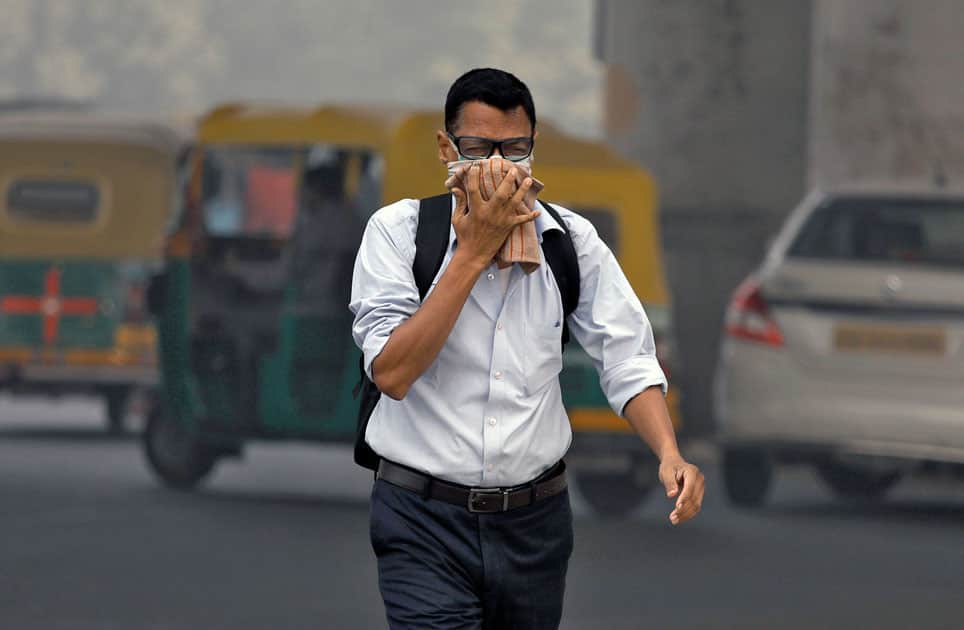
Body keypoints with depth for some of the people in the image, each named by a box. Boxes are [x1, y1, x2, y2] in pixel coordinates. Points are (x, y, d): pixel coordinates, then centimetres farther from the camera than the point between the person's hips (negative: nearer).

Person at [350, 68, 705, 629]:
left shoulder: (571, 240, 3)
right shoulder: (398, 230, -5)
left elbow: (627, 362, -1)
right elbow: (392, 372, -16)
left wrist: (670, 454, -20)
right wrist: (473, 254, -17)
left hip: (535, 519, 3)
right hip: (426, 521, -3)